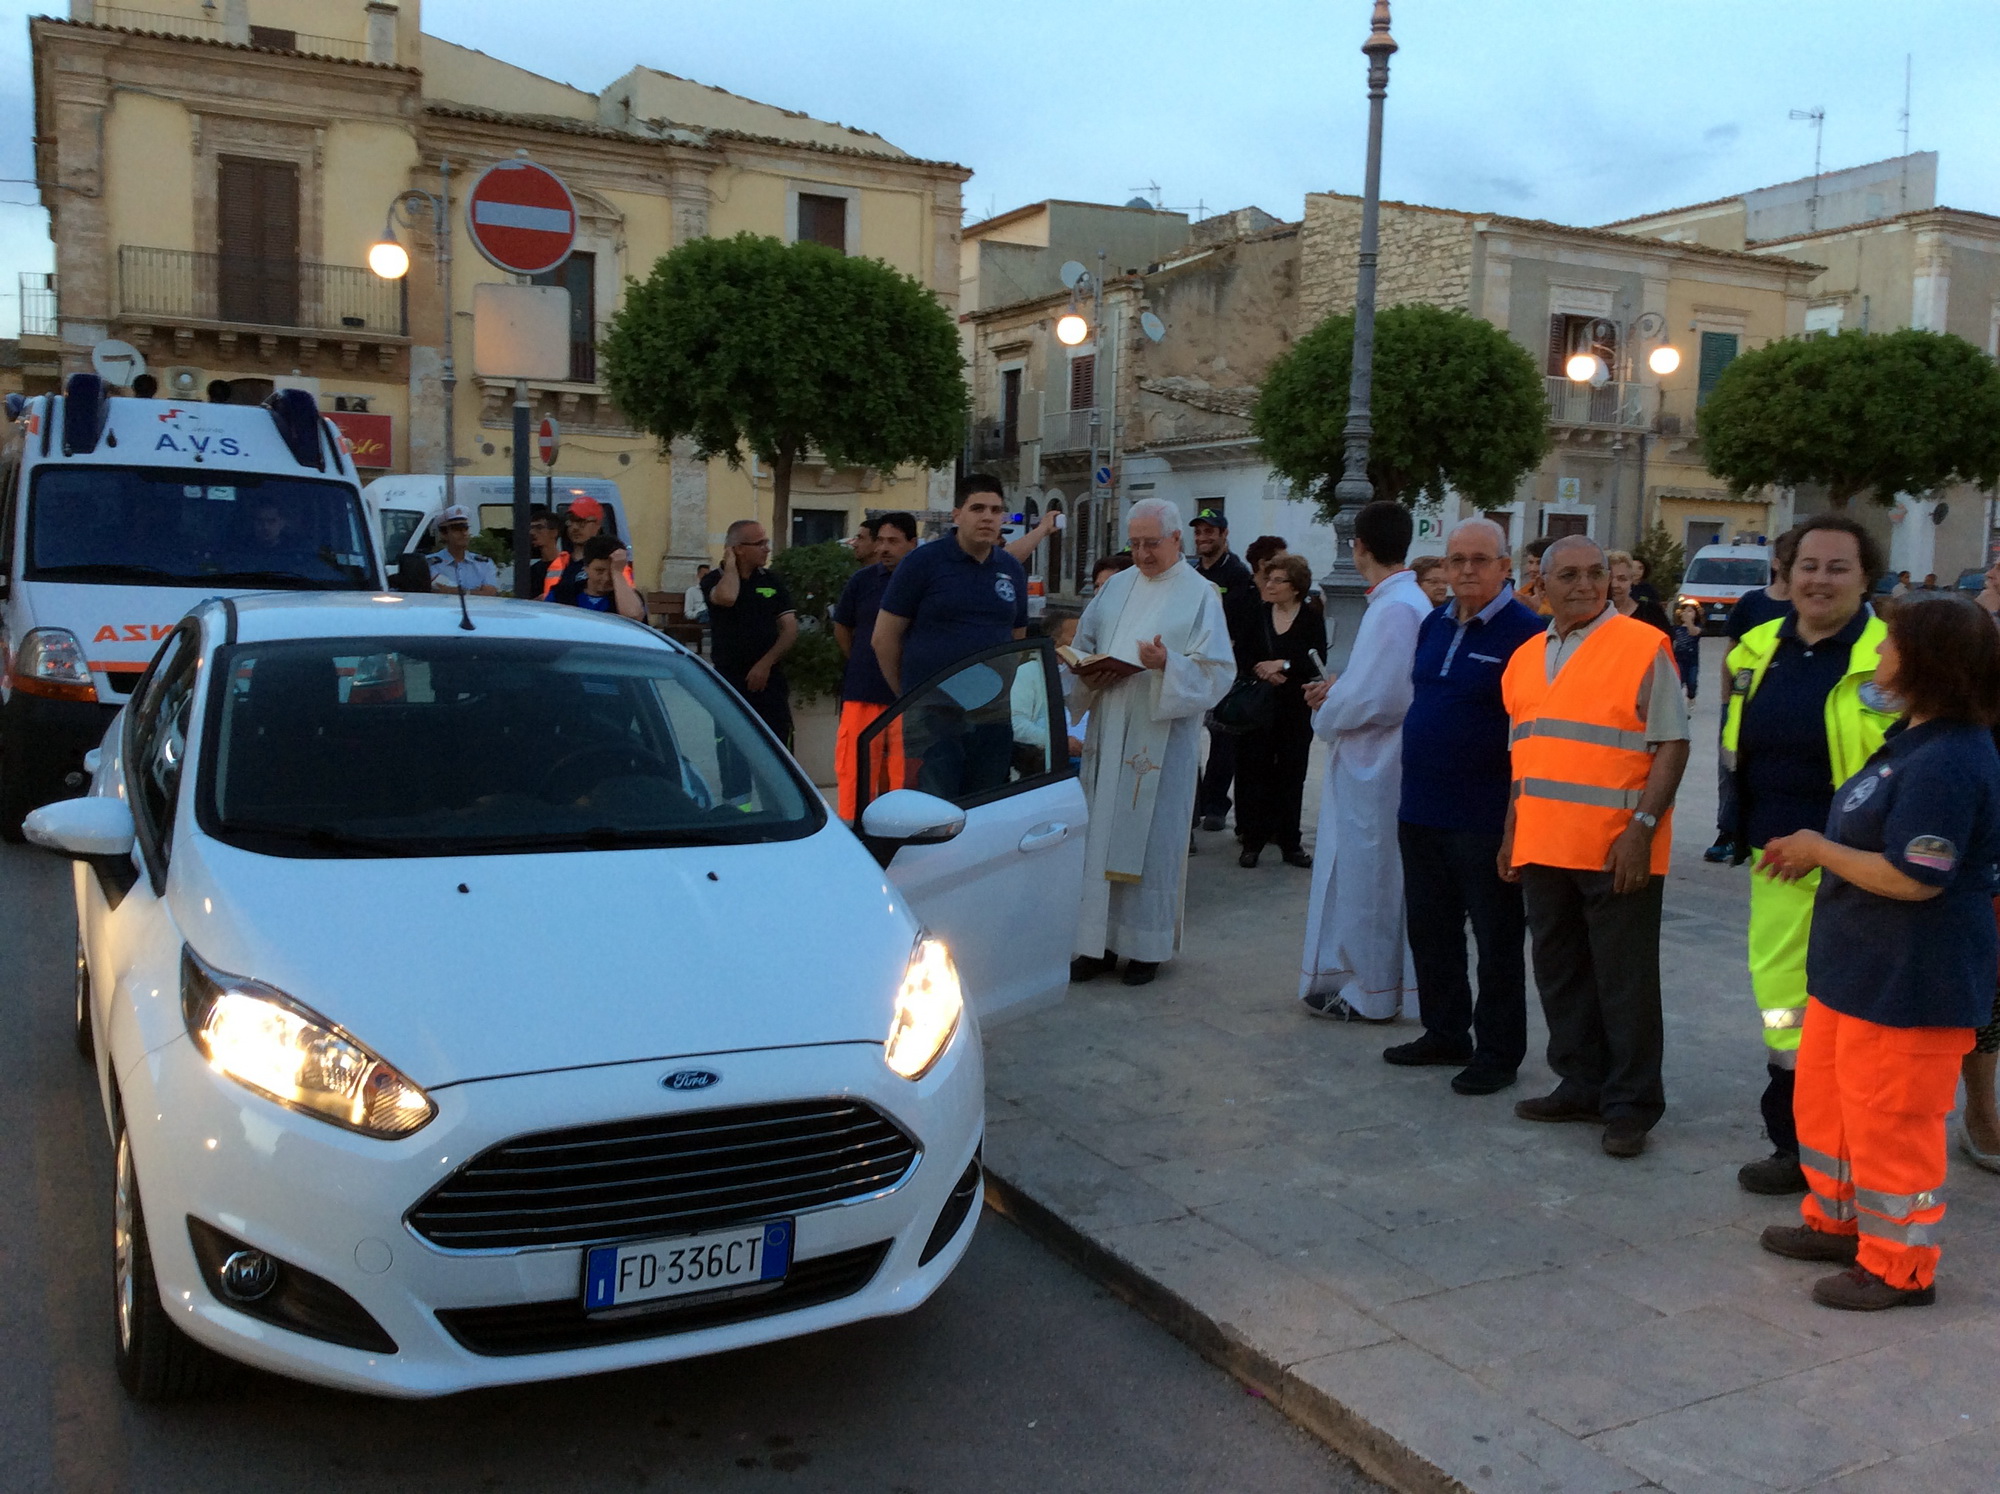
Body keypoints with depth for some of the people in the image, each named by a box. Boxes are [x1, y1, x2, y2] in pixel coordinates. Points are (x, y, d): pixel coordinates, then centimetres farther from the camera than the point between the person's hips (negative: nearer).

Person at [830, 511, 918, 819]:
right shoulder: (862, 580, 5)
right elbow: (841, 627, 17)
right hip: (862, 689, 2)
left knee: (904, 770, 3)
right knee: (853, 764, 3)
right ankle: (849, 825, 13)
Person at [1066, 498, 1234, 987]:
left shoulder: (1200, 595, -3)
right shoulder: (1116, 587, 13)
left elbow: (1216, 671, -8)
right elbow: (1084, 645, 17)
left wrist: (1167, 664, -24)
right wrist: (1086, 673, -5)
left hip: (1162, 735, -5)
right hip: (1109, 729, 5)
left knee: (1151, 836, 1)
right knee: (1101, 831, 5)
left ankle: (1147, 947, 12)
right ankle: (1100, 942, 14)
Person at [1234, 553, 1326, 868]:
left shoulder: (1311, 618, -1)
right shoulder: (1257, 613, 6)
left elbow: (1317, 661, -9)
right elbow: (1241, 655, 2)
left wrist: (1283, 665, -15)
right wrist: (1264, 673, -14)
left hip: (1296, 708, -1)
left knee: (1291, 774, 5)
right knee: (1255, 771, 1)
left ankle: (1289, 842, 14)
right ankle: (1252, 840, 9)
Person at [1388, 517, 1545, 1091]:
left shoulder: (1528, 632, -12)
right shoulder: (1434, 625, 10)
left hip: (1486, 821, -7)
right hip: (1421, 811, 7)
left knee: (1497, 941, 5)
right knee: (1431, 931, 16)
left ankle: (1498, 1052, 18)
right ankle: (1445, 1033, 31)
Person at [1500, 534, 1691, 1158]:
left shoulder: (1643, 647, -6)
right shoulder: (1526, 657, 13)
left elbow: (1672, 745, -10)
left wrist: (1643, 827, -18)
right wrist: (1513, 831, 15)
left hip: (1617, 850, -6)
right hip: (1543, 846, 6)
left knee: (1624, 979, 2)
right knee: (1560, 972, 14)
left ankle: (1631, 1105, 12)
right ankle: (1581, 1087, 27)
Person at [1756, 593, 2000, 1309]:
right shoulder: (1914, 737, 8)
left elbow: (1913, 877, -28)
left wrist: (1822, 850, -14)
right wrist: (1817, 850, 4)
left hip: (1908, 983, -11)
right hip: (1860, 967, 11)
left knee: (1889, 1119, 4)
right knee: (1822, 1095, 22)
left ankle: (1900, 1268, 21)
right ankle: (1836, 1220, 39)